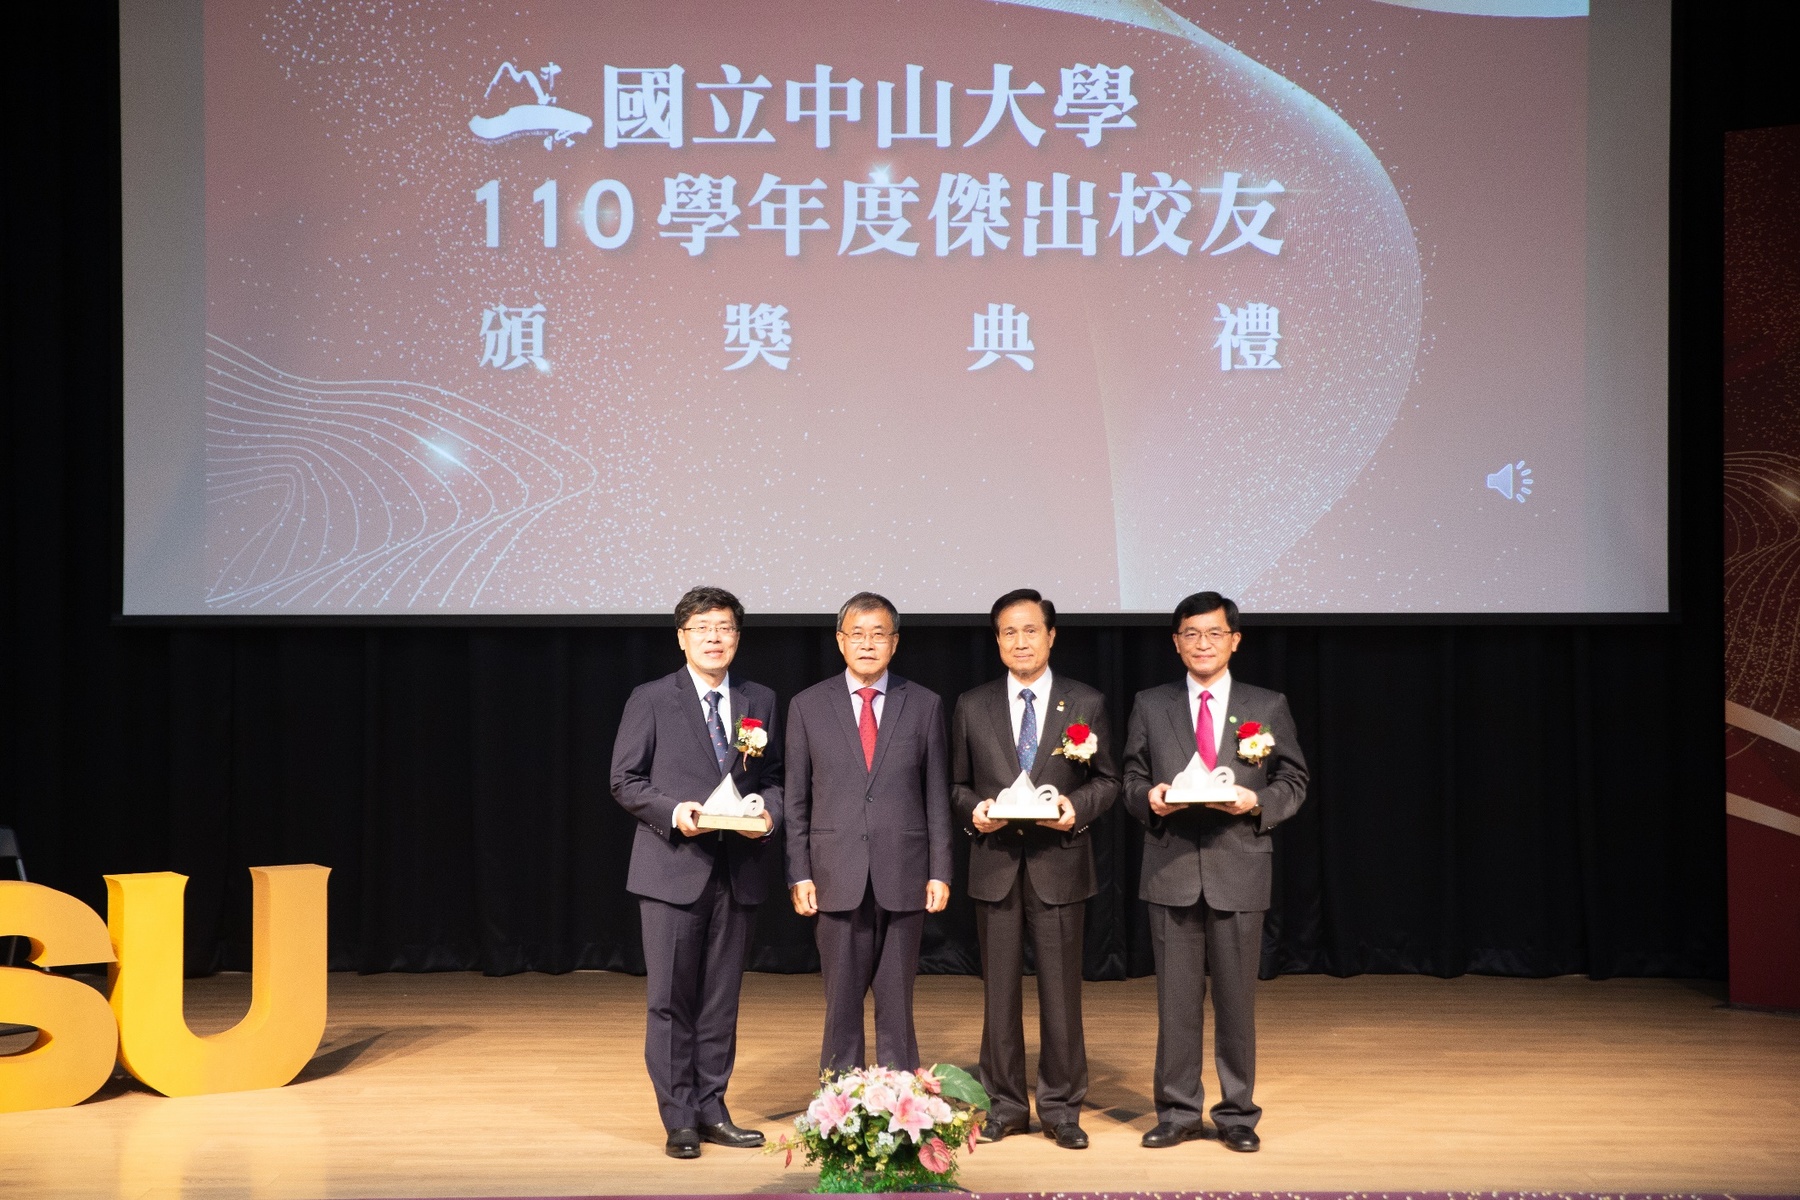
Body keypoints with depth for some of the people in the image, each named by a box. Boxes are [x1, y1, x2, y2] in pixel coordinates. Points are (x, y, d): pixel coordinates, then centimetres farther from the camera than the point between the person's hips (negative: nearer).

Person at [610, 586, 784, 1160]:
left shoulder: (760, 702, 11)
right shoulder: (651, 701, 0)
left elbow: (775, 778, 13)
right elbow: (625, 780, -1)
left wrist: (768, 813, -9)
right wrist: (674, 812, -16)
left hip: (738, 870, 3)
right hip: (673, 869, -3)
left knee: (721, 1000, 10)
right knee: (671, 1000, -1)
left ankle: (711, 1110, 19)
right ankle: (679, 1120, 7)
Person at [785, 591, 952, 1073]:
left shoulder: (924, 705, 6)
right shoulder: (808, 707, 6)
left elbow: (937, 796, 6)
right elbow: (796, 799, 5)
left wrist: (940, 872, 1)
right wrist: (799, 874, -1)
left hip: (903, 877, 0)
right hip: (837, 878, 0)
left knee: (897, 1003, 5)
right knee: (841, 1003, 5)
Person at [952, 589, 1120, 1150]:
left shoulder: (1087, 703, 4)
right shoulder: (972, 706, 7)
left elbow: (1107, 780, 6)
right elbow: (958, 783, 12)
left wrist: (1077, 806, -13)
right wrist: (974, 808, -9)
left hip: (1059, 863, -1)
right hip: (995, 865, 1)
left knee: (1061, 992, 2)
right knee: (999, 991, 7)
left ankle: (1061, 1106, 13)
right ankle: (1005, 1104, 17)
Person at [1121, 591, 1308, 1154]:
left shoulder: (1268, 706, 6)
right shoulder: (1150, 706, 9)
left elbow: (1294, 781, 7)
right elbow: (1132, 779, 11)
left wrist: (1258, 802, -12)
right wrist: (1148, 798, -11)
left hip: (1239, 872, -1)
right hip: (1172, 871, 1)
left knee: (1237, 999, 5)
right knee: (1176, 1000, 4)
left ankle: (1237, 1114, 16)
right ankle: (1177, 1113, 15)